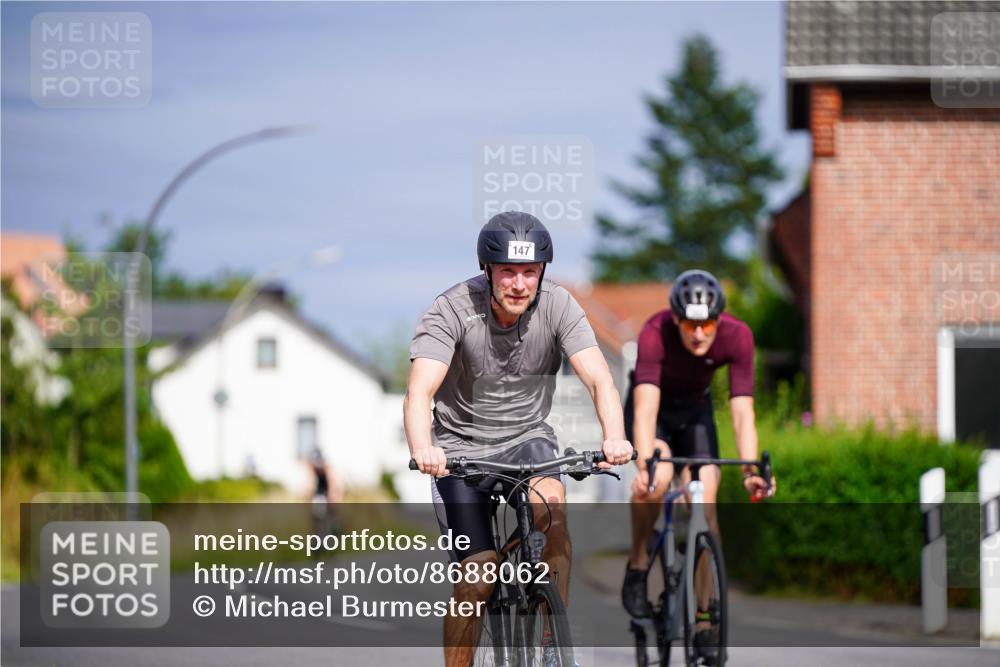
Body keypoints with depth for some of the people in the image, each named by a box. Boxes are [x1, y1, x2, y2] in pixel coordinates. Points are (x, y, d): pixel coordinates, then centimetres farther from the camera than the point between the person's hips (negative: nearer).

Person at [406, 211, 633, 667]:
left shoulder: (557, 306, -15)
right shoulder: (453, 310, -21)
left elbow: (598, 378, -24)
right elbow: (420, 389, -33)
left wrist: (615, 438, -44)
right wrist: (422, 449, -54)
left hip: (526, 438, 1)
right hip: (462, 446, -1)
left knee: (551, 505, -31)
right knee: (477, 580, -10)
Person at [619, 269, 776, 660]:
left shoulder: (737, 337, -30)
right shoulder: (655, 334, -37)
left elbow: (742, 412, -32)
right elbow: (646, 409, -45)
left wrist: (750, 472, -45)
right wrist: (644, 466, -60)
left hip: (695, 409, 2)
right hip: (653, 406, -2)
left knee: (705, 498, -13)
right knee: (659, 479, -31)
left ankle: (703, 616, -7)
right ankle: (637, 566, -6)